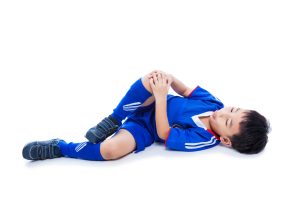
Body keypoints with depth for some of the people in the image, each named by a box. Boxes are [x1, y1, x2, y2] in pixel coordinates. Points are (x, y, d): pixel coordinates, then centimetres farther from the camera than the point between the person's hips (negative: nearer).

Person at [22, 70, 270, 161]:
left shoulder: (203, 139, -25)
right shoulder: (214, 103, -9)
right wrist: (168, 78, -18)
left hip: (146, 128, -5)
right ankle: (113, 121, -9)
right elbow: (187, 91, 3)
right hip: (150, 105, 6)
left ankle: (59, 148, -10)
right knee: (150, 79, -30)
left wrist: (161, 96, -30)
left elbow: (164, 133, -26)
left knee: (111, 149, -35)